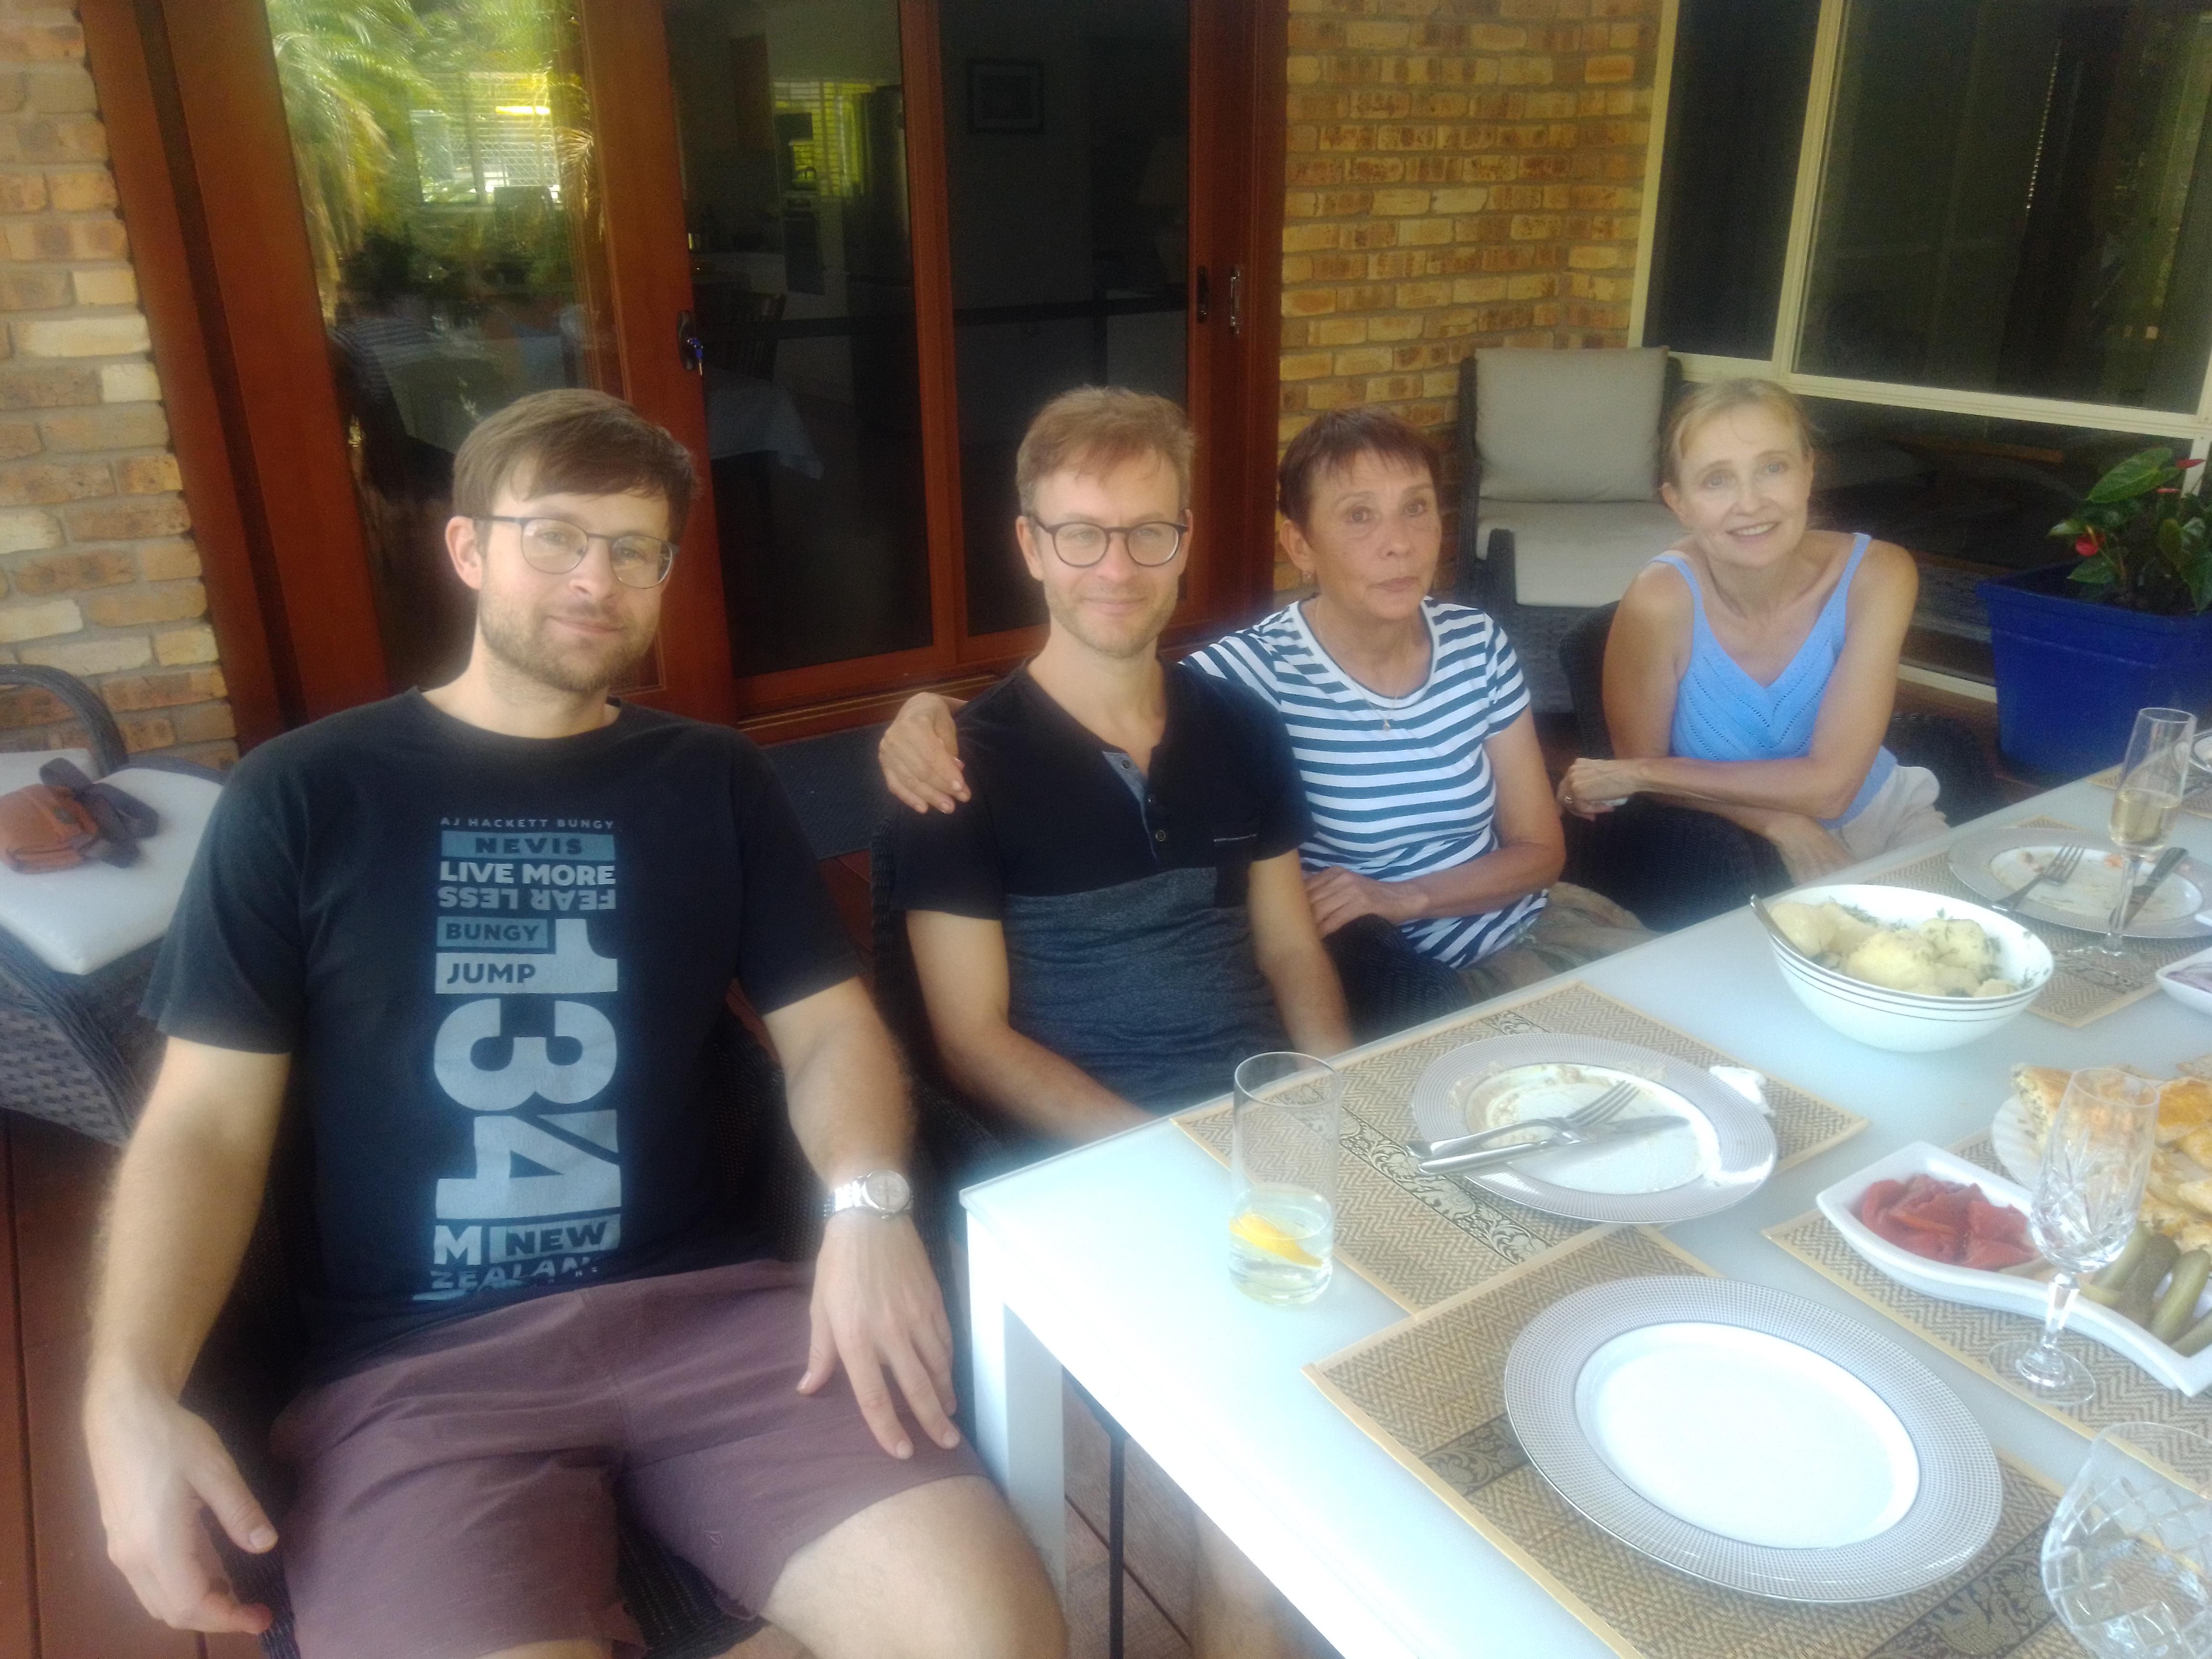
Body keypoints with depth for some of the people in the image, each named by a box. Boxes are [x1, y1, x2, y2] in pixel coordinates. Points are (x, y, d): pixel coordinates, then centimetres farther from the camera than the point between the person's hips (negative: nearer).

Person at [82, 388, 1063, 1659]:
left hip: (707, 1307, 2)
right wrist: (130, 1396, -12)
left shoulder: (718, 782, 12)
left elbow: (831, 1028, 10)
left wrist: (869, 1205, -11)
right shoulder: (305, 796, 6)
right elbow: (204, 1125, 4)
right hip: (414, 1360, -1)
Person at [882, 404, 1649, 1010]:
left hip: (1526, 921, 6)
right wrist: (942, 721, -44)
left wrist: (1402, 897, -16)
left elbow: (1540, 849, 2)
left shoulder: (1476, 644, -3)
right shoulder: (1253, 672, -19)